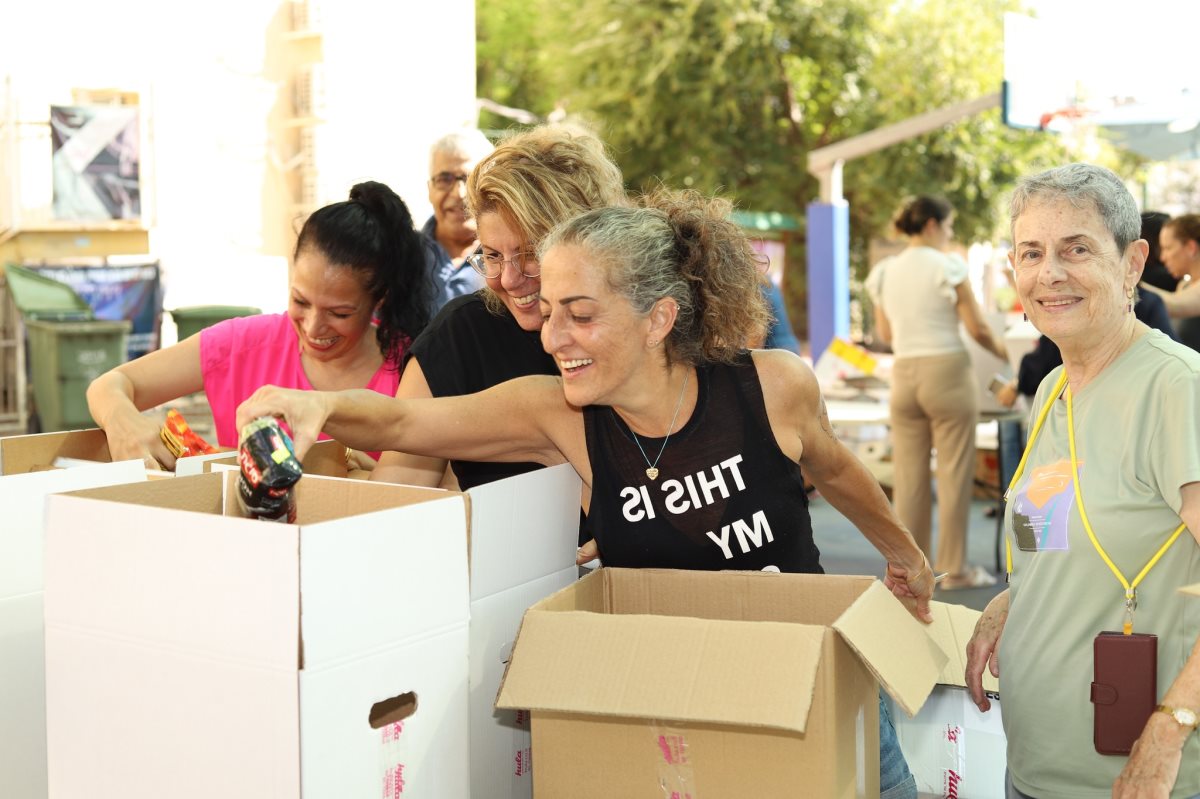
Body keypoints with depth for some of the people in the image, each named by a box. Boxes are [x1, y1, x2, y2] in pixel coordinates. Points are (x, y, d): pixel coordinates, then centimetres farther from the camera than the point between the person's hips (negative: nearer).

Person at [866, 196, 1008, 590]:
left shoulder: (885, 272, 8)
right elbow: (977, 328, -6)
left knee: (909, 475, 9)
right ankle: (953, 568, 6)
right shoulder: (948, 267, -7)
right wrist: (1005, 354, 11)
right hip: (947, 371, -5)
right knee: (954, 473, 2)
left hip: (904, 373, 5)